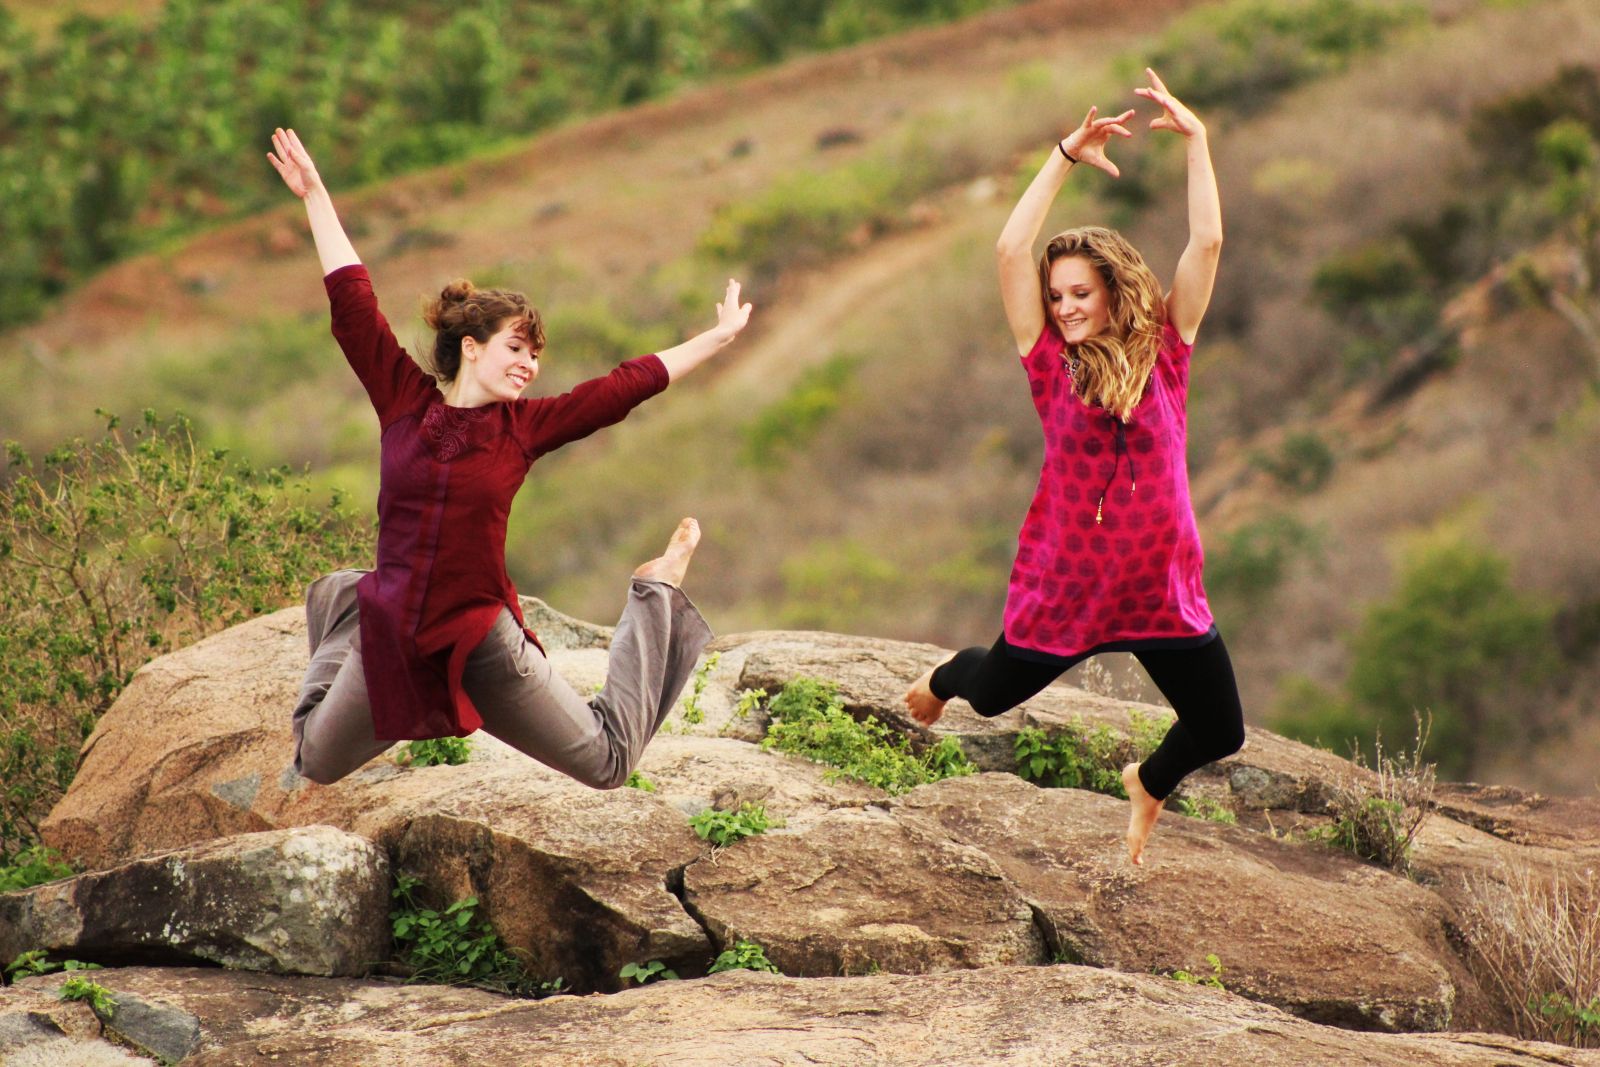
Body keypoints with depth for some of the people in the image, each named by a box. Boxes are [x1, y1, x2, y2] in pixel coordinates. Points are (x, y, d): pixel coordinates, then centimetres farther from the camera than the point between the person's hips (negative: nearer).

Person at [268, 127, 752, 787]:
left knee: (609, 763, 6)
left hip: (481, 644, -1)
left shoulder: (525, 426, -2)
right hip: (390, 635, 1)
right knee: (314, 763, 17)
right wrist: (314, 197, 2)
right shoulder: (404, 401, -4)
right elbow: (352, 301, -1)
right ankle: (347, 619, 40)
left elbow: (629, 385, 3)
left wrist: (718, 338, 6)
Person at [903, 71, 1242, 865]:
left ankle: (1148, 784, 36)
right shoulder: (1053, 366, -6)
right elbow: (1010, 252, -14)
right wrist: (1065, 158, -12)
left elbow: (1207, 242, -9)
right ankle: (942, 678, 57)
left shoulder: (1163, 355, -4)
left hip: (1162, 588, 1)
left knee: (1220, 733, 2)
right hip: (1065, 584, -1)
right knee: (993, 695, 19)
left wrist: (1196, 140, -11)